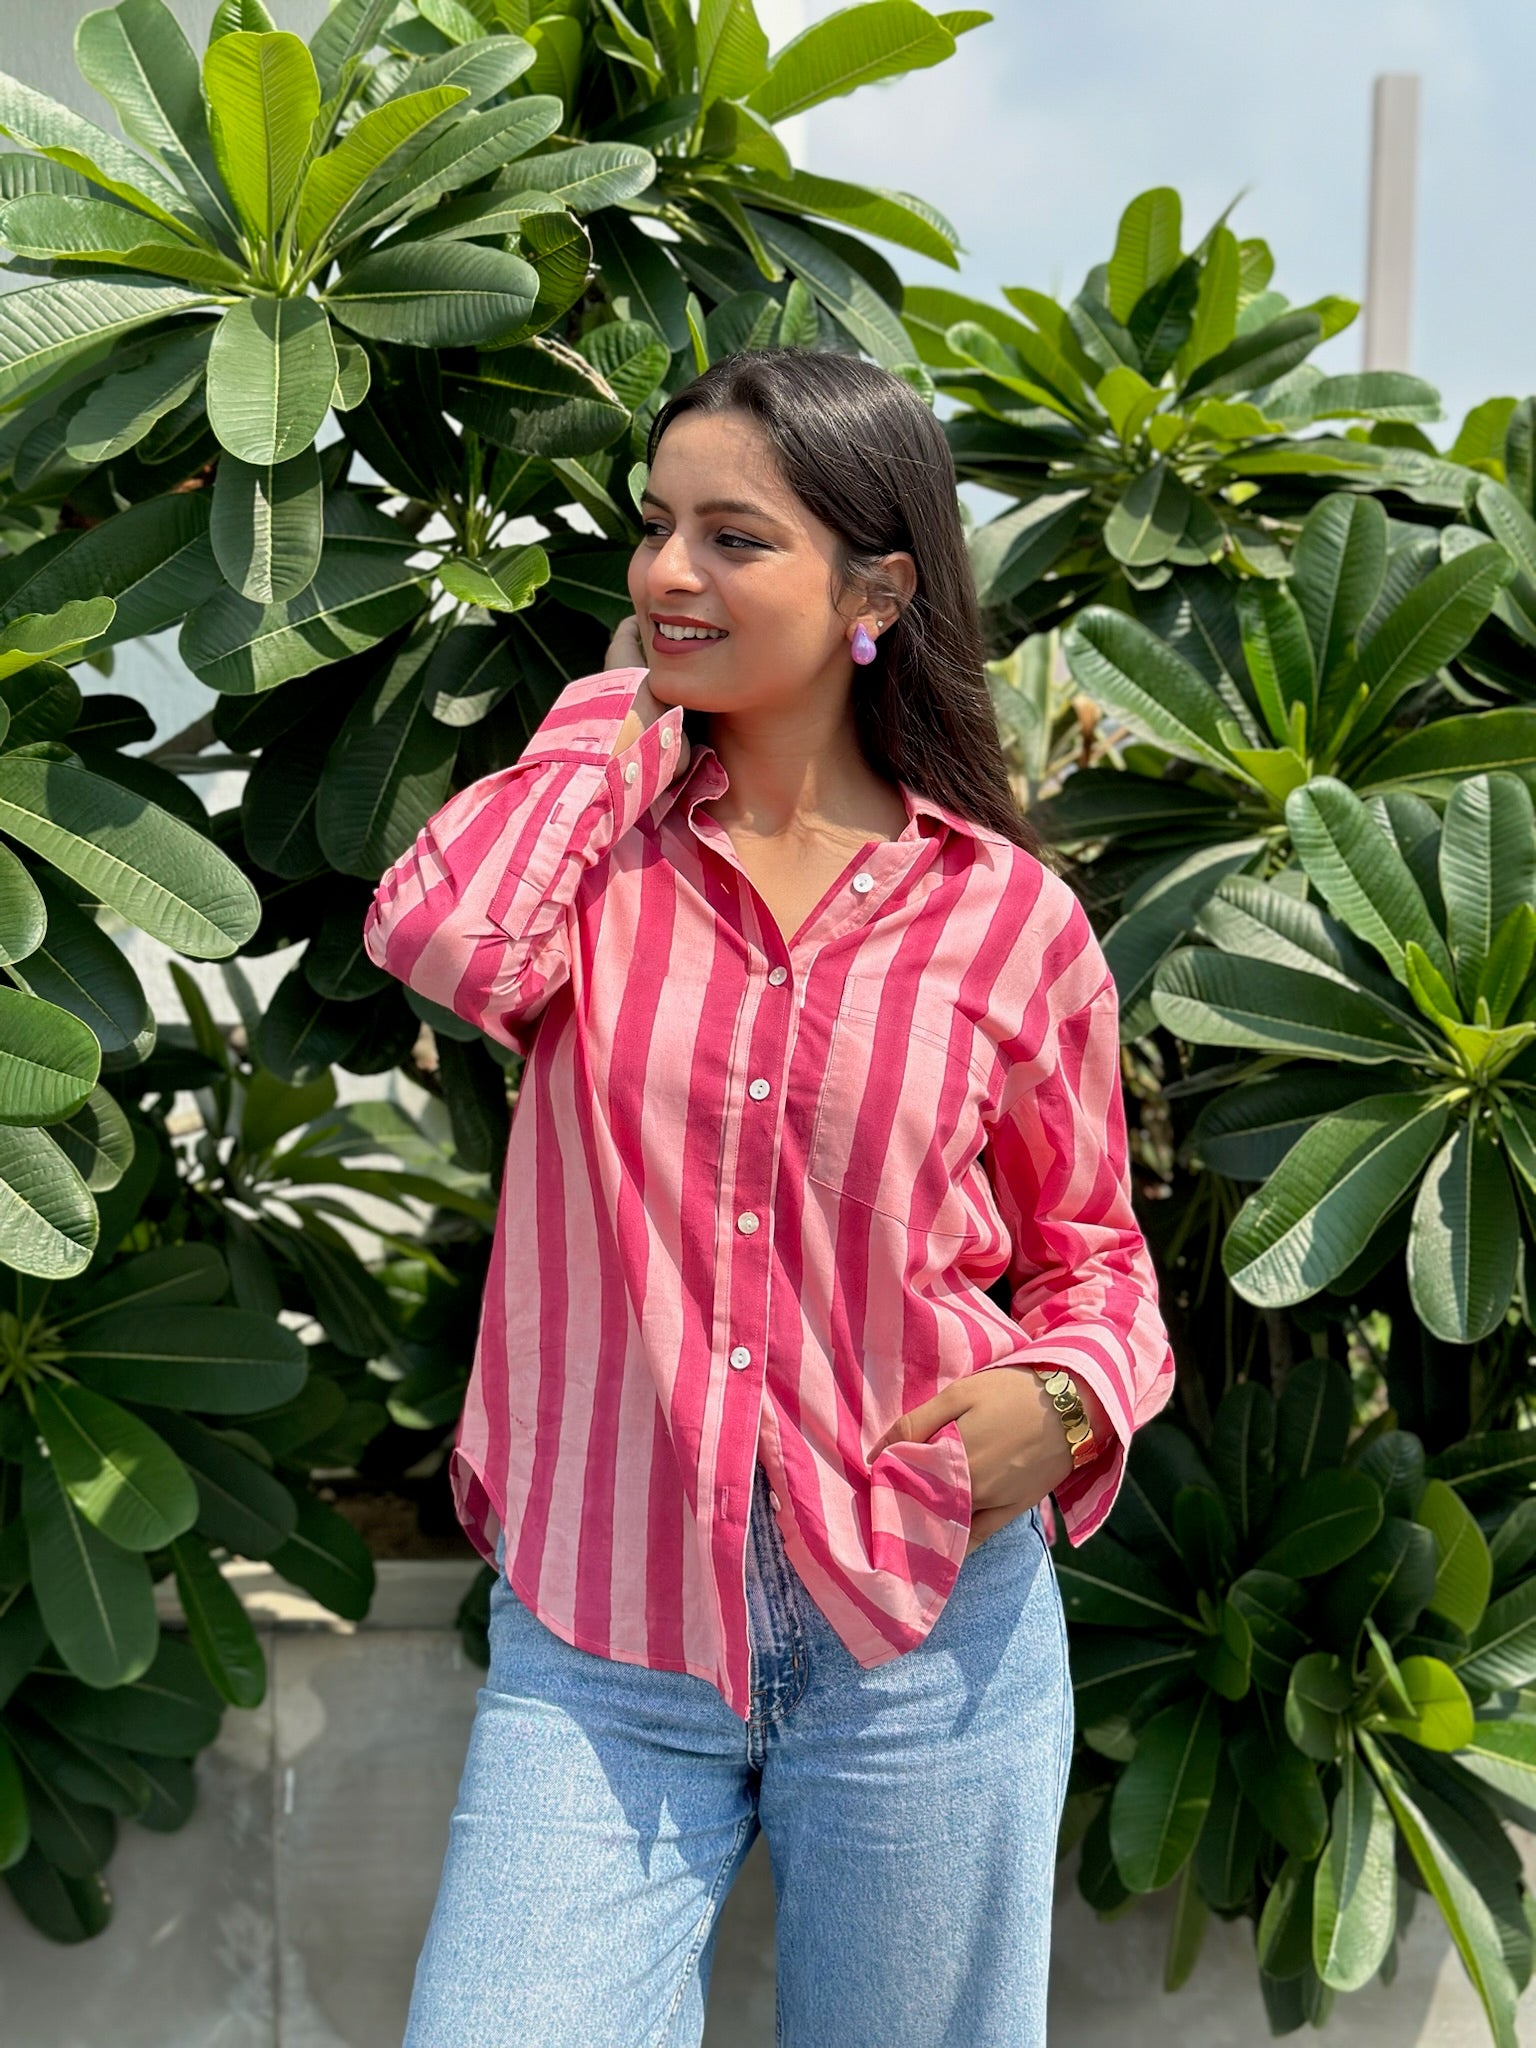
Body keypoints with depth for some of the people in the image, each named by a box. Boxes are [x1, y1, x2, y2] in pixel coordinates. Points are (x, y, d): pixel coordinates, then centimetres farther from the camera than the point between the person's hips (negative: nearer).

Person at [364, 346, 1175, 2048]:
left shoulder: (1011, 920, -2)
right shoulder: (599, 845, 3)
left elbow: (1089, 1251, 10)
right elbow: (439, 940, -21)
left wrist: (1065, 1400, -12)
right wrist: (625, 701, -6)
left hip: (922, 1647, 0)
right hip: (596, 1650, 1)